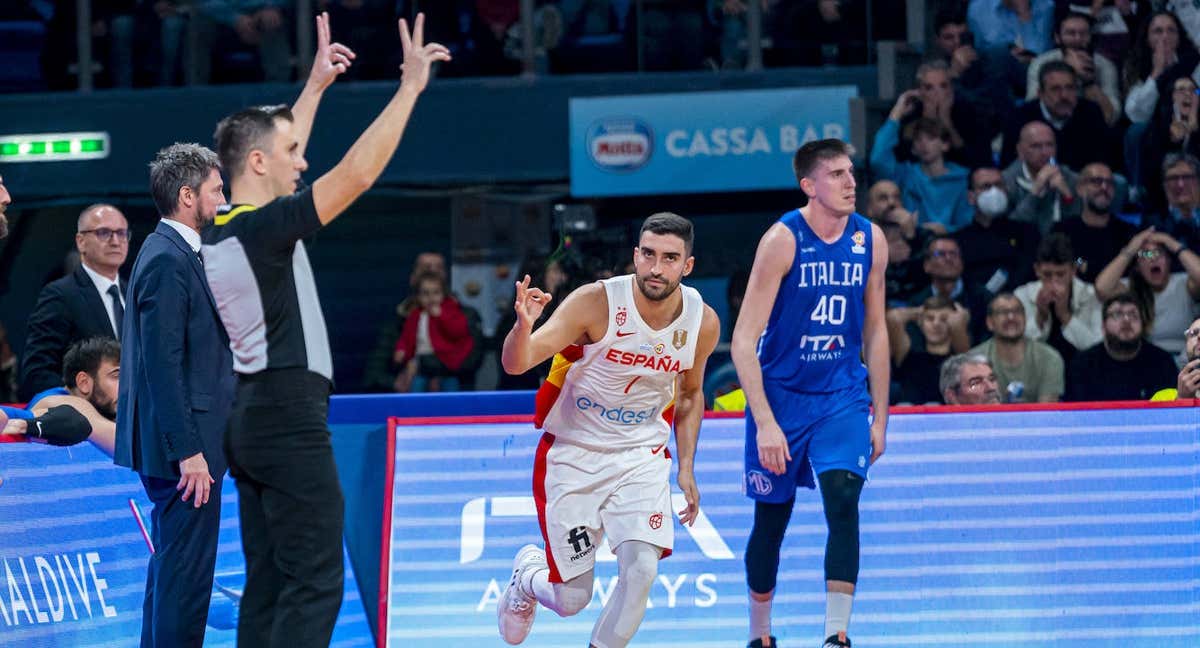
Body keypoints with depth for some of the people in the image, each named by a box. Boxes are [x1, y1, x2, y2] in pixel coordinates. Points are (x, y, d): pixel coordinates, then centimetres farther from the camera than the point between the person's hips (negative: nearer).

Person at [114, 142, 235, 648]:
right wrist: (189, 452, -23)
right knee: (187, 569, -9)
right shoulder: (167, 261, -16)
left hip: (179, 445, 11)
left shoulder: (173, 254, 15)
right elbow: (163, 365, -21)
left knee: (172, 564, 15)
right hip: (183, 445, -11)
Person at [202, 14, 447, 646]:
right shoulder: (262, 228, -15)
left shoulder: (219, 231, 11)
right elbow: (357, 173, -19)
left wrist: (316, 85, 34)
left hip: (251, 420, 10)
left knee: (268, 583, 8)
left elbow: (278, 154, 28)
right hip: (290, 419, -10)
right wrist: (409, 88, -13)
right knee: (315, 582, -11)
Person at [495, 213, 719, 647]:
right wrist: (524, 326, -50)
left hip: (641, 458, 3)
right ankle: (527, 575, 40)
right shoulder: (596, 303, -22)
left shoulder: (702, 322, -8)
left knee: (641, 570, -21)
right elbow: (515, 364, -28)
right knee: (571, 601, 3)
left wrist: (686, 467, 5)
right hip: (572, 455, -3)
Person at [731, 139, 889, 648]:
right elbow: (744, 339, -17)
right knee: (771, 519, 7)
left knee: (843, 498, -18)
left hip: (842, 395, 2)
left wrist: (880, 416, 9)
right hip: (780, 395, -2)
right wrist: (765, 421, -25)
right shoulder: (784, 239, -15)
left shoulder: (870, 240, -1)